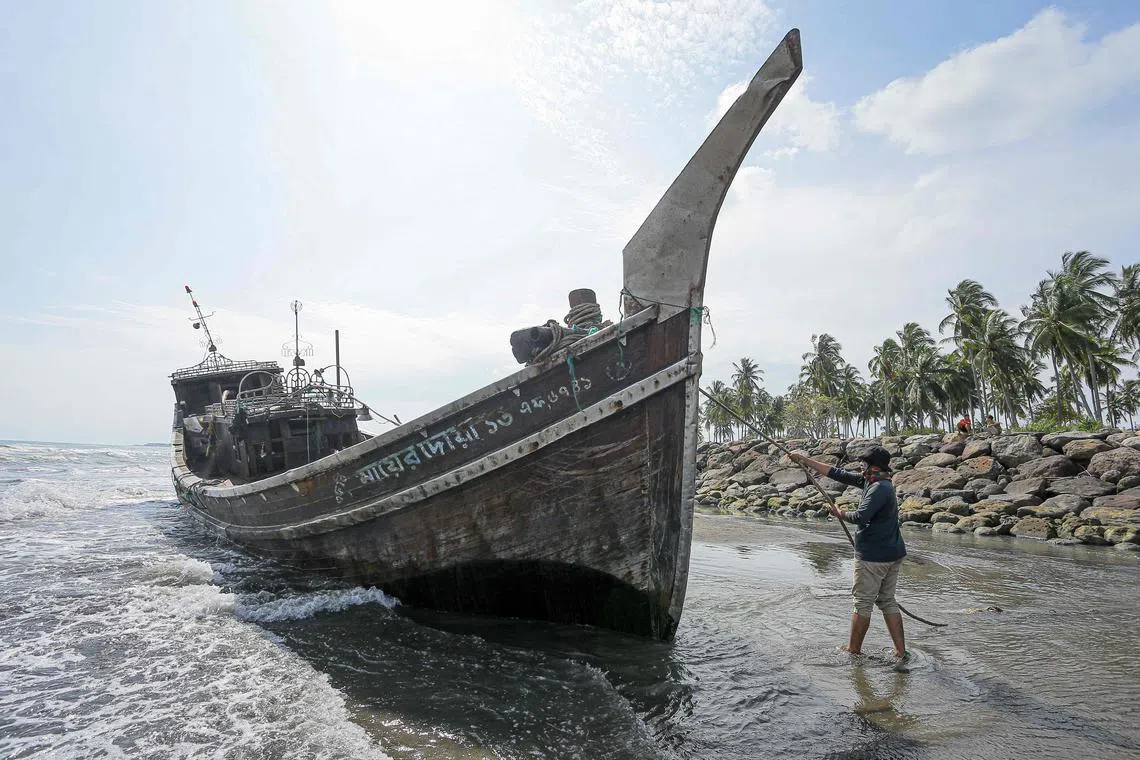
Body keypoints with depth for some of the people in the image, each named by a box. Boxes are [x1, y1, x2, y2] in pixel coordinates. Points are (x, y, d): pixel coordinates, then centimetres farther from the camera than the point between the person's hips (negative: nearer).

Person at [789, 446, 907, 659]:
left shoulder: (879, 488, -19)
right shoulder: (871, 482, 9)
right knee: (887, 601, 15)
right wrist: (805, 461, 12)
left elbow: (861, 516, -30)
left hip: (873, 556, -9)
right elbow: (838, 474, 12)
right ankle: (901, 651, 17)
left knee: (863, 603, 3)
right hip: (893, 554, 9)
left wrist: (841, 514, -9)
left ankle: (853, 650, 14)